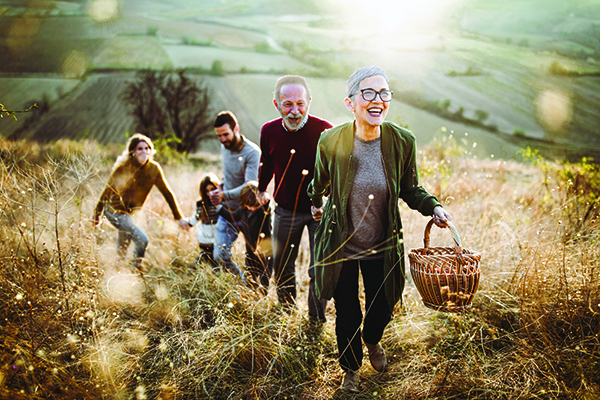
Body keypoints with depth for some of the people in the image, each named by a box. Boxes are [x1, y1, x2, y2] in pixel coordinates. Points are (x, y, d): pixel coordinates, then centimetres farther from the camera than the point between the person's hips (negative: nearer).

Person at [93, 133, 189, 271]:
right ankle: (136, 268, 2)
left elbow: (167, 193, -2)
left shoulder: (154, 168, -10)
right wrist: (97, 214, -1)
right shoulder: (123, 168, -20)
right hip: (114, 211, -6)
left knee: (123, 248, 22)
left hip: (129, 212, 6)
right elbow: (107, 191, -10)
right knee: (142, 239, -19)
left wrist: (179, 218, -1)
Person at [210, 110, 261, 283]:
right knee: (220, 256, 2)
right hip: (227, 211, 6)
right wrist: (220, 186, 4)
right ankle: (243, 284, 24)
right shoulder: (225, 147, 4)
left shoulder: (252, 152, -18)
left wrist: (224, 196, -37)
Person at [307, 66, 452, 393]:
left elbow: (410, 190, 1)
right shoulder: (331, 141, -17)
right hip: (341, 247, -1)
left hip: (383, 249, 2)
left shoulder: (402, 142, -14)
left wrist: (433, 207, -16)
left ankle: (372, 341, 59)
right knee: (347, 315, 13)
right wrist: (316, 205, 22)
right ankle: (351, 369, 44)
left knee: (382, 308, 21)